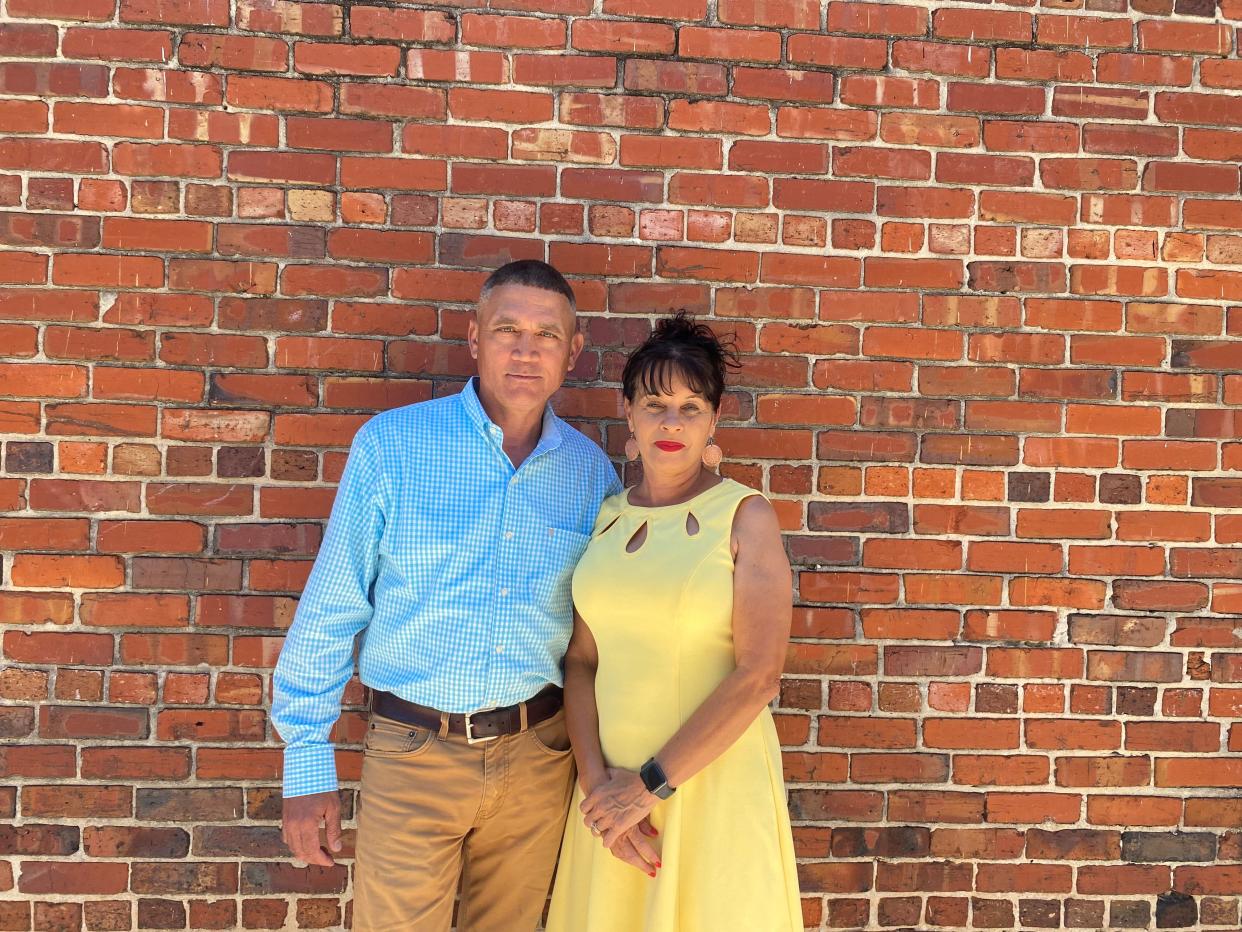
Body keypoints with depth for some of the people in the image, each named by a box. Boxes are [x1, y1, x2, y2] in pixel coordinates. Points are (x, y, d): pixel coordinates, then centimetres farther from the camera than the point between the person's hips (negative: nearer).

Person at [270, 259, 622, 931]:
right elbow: (329, 611, -5)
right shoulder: (391, 446, -7)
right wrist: (307, 764, -6)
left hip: (537, 757, 3)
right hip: (413, 753, -3)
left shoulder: (591, 472, 2)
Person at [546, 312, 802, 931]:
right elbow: (581, 661, 3)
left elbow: (757, 677, -14)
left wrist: (651, 785, -14)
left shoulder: (745, 516, -6)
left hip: (714, 780, -3)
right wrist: (598, 781, -10)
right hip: (613, 781, 4)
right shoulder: (605, 519, 7)